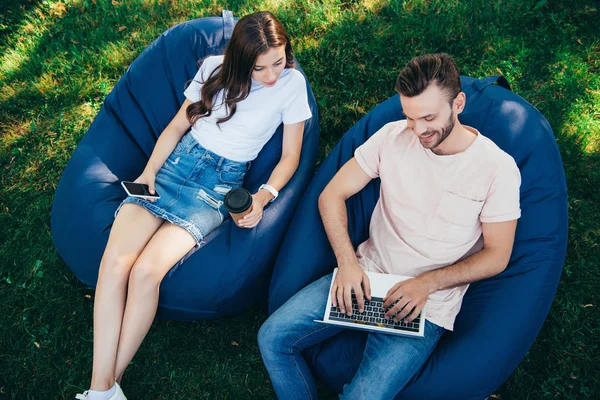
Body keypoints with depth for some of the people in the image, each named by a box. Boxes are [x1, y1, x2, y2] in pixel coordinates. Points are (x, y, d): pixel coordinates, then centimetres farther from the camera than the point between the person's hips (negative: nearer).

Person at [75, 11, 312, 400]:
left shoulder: (292, 83, 0)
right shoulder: (214, 67, 9)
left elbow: (290, 156, 3)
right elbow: (178, 125, 13)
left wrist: (262, 197, -13)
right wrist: (150, 170, -1)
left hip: (221, 183, -3)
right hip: (177, 161, 3)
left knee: (145, 272, -24)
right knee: (114, 263, -19)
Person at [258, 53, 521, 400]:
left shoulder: (498, 168, -10)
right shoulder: (393, 137, -2)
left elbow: (497, 256, -4)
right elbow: (333, 194, 0)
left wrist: (428, 283, -17)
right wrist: (347, 261, -14)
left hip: (428, 304, -3)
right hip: (364, 276, 4)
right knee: (273, 337, -10)